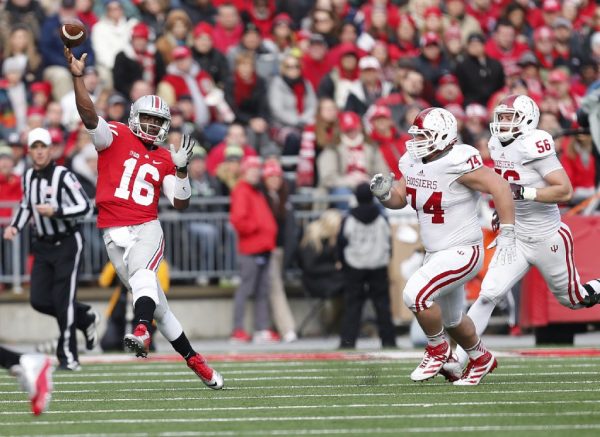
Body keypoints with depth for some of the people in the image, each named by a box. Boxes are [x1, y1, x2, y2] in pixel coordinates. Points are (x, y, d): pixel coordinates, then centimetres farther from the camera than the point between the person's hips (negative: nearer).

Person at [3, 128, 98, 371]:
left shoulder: (63, 176, -15)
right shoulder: (28, 177, 6)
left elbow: (84, 207, -18)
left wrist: (55, 212, -27)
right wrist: (15, 227, 6)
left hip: (66, 244, -7)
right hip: (43, 246, 7)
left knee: (63, 300, -8)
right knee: (39, 300, 2)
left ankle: (68, 357, 1)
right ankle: (85, 318, 27)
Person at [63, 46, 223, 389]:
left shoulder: (165, 159, 11)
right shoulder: (116, 137, 4)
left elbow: (181, 204, 9)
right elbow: (90, 115, -13)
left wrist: (181, 169, -5)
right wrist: (78, 77, -25)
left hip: (147, 230, 0)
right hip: (115, 234, 0)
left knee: (141, 272, -34)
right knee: (157, 304, 3)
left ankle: (142, 333, -56)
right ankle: (195, 360, 12)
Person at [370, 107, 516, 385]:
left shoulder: (457, 163, -24)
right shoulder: (412, 162, 0)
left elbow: (499, 187, -23)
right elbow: (399, 199, 12)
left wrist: (507, 235, -24)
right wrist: (384, 192, -12)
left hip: (462, 251, -9)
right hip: (436, 254, 9)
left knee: (416, 293, -24)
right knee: (451, 320, 23)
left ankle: (437, 350, -1)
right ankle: (481, 359, 48)